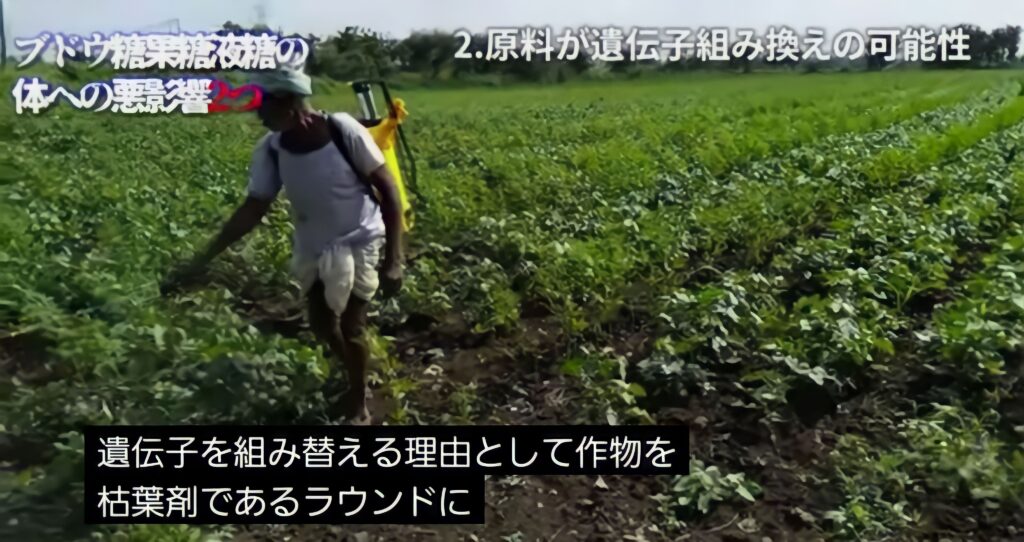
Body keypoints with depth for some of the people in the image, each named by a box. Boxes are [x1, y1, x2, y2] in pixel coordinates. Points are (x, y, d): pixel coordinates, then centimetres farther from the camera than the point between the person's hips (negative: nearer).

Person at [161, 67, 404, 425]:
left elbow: (388, 189, -19)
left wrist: (394, 260, -23)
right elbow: (253, 209, -4)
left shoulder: (343, 130, -25)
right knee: (322, 327, 16)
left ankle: (358, 405, 24)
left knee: (351, 329, -3)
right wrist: (201, 261, -7)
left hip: (358, 243, -5)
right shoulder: (270, 150, -12)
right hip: (312, 250, 5)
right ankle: (356, 378, 46)